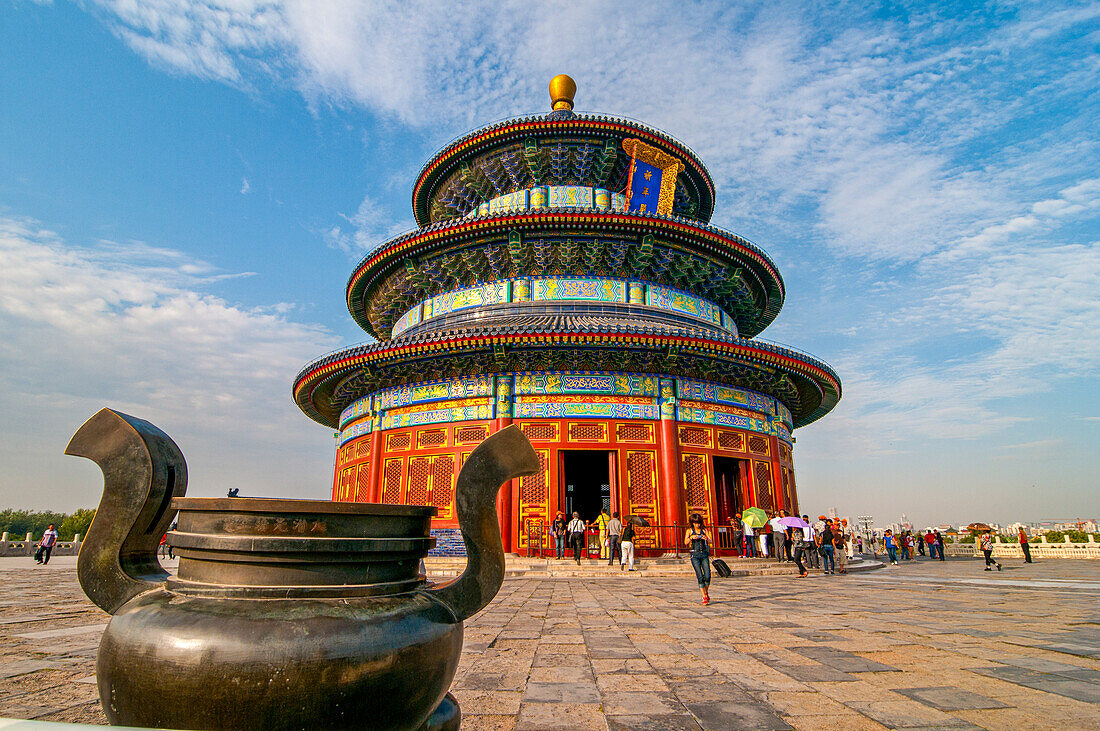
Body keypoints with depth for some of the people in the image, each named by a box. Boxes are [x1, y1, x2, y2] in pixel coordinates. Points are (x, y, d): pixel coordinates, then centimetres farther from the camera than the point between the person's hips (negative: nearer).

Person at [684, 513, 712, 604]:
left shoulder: (704, 530, 10)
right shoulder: (690, 531, 6)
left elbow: (710, 542, 3)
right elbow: (686, 543, -4)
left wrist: (706, 538, -18)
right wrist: (691, 537, -22)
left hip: (704, 554, 2)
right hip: (695, 555, -1)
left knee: (707, 576, -6)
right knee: (700, 577, -7)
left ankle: (706, 593, 20)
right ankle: (704, 597, 2)